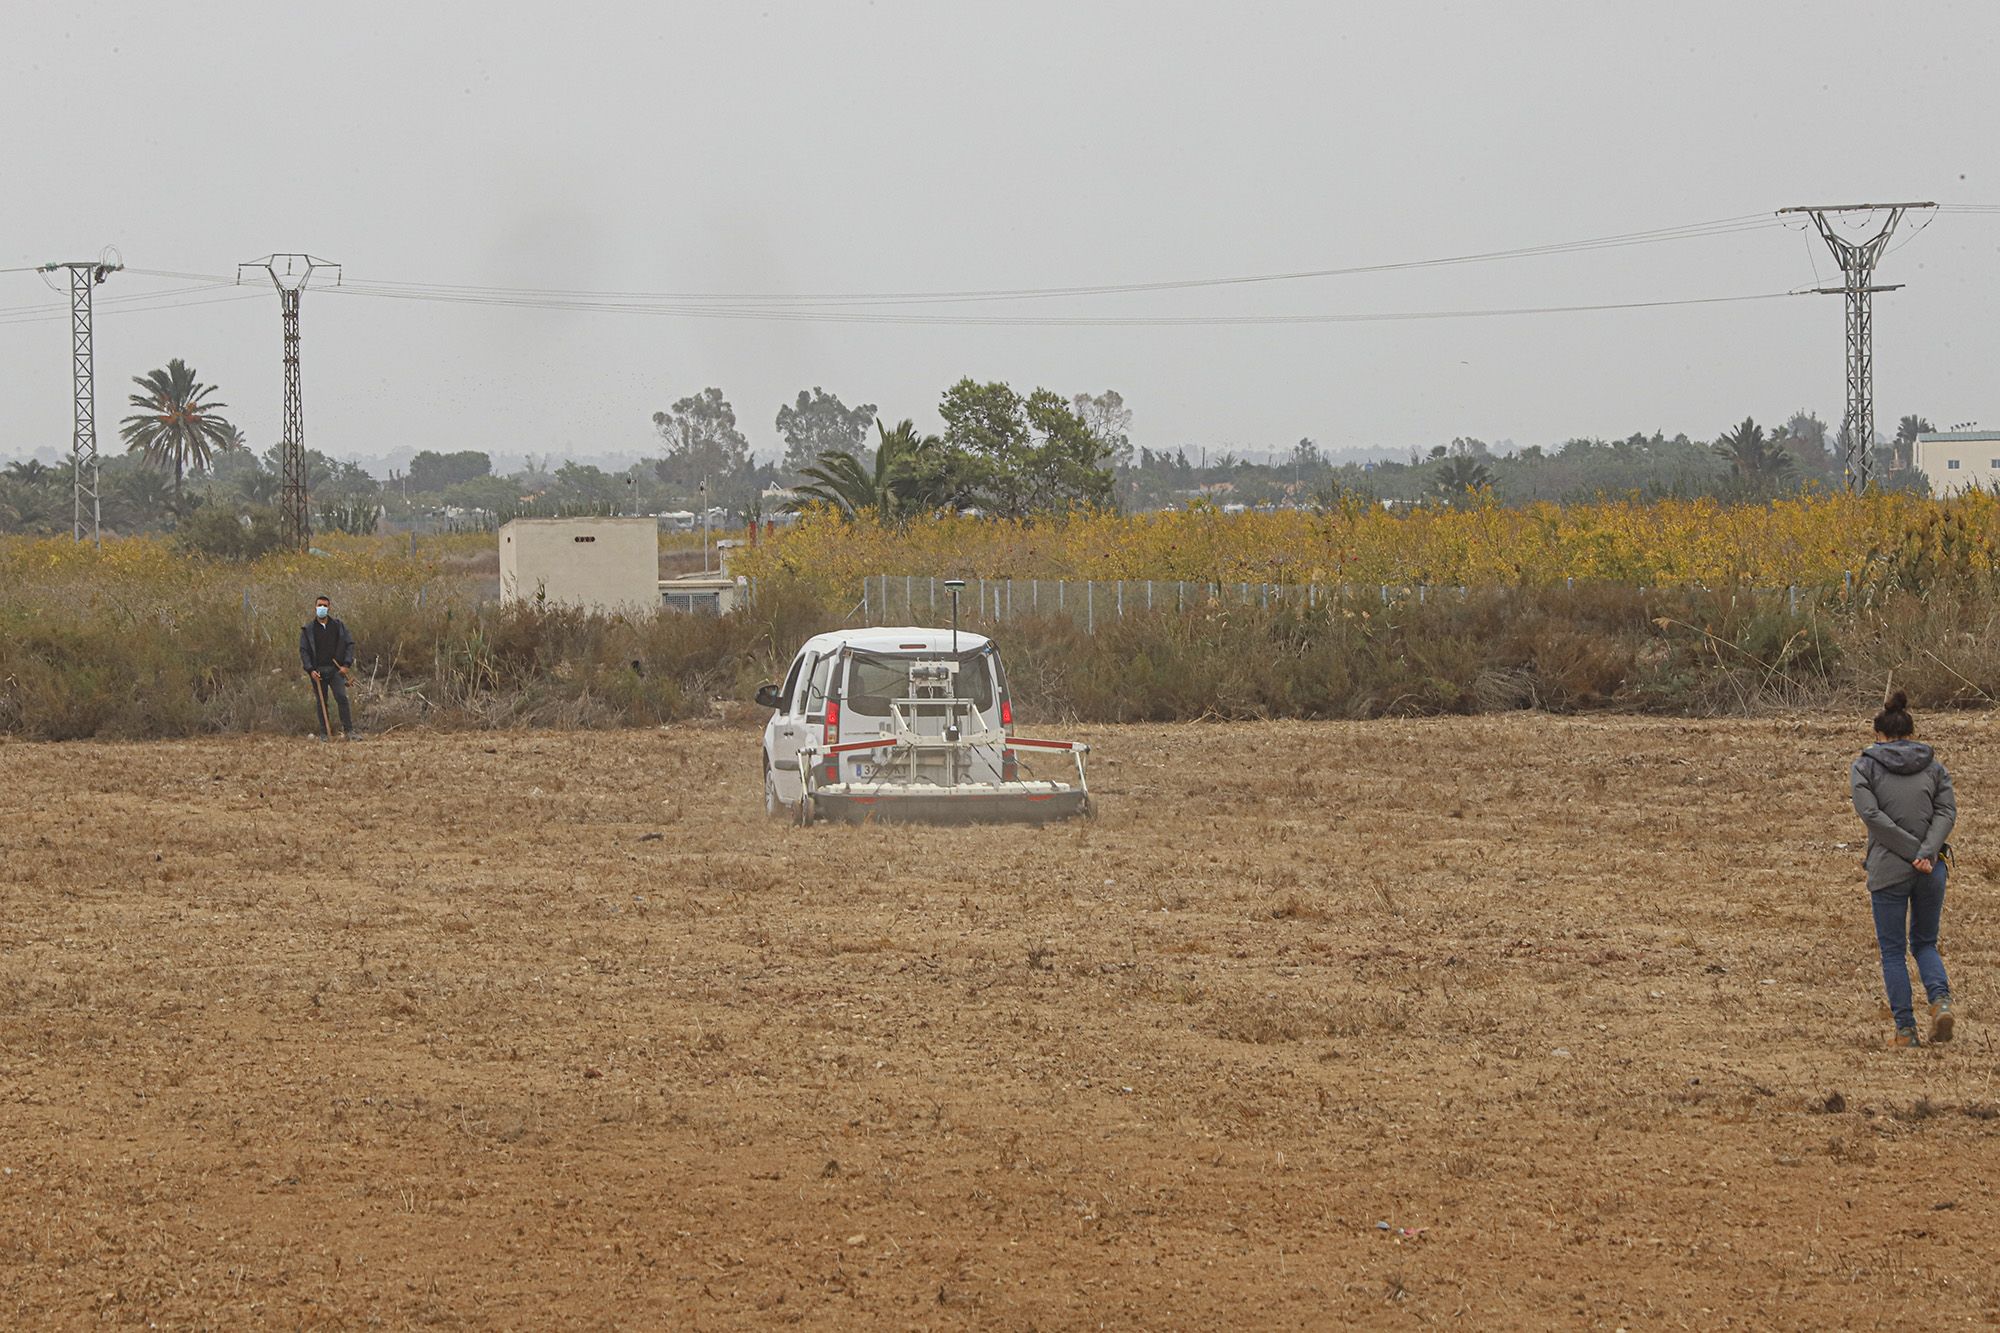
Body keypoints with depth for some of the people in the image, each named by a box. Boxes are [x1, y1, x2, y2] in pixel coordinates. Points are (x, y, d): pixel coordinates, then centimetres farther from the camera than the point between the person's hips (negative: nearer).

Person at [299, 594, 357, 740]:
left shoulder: (338, 625, 7)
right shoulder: (308, 629, 4)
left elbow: (349, 643, 7)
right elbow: (303, 650, 2)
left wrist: (346, 664, -4)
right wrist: (310, 670, -10)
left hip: (336, 669, 0)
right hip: (318, 671, 0)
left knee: (342, 697, -13)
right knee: (321, 702, 1)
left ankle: (348, 731, -12)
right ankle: (324, 733, 7)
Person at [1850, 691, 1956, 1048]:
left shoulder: (1864, 768, 1)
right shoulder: (1933, 766, 9)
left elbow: (1872, 814, -12)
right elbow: (1947, 811, -3)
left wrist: (1913, 852, -12)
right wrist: (1926, 853, -14)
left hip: (1888, 871, -3)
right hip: (1933, 870, 3)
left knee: (1892, 951, 7)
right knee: (1925, 943, 18)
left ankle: (1905, 1030, 4)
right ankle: (1941, 1001, -8)